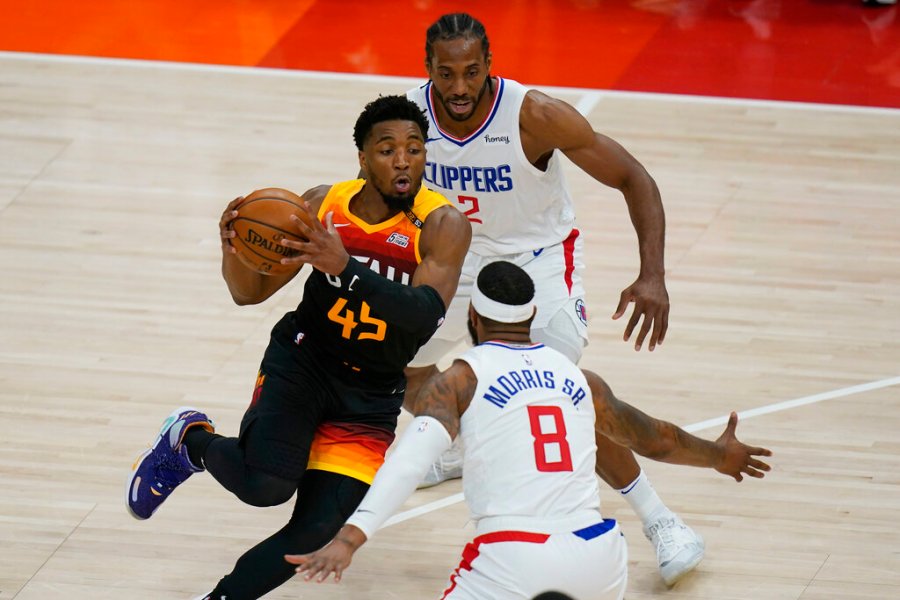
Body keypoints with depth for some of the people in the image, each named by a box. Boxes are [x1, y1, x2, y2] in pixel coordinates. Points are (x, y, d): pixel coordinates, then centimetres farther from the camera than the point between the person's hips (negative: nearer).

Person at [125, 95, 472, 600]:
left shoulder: (443, 225, -16)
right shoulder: (324, 206, -8)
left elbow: (426, 315, -33)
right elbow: (250, 292, -1)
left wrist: (345, 266, -46)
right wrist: (233, 248, -25)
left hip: (371, 400, 0)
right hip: (303, 363, 0)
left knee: (316, 530, -11)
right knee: (266, 483, -25)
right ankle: (189, 439, 7)